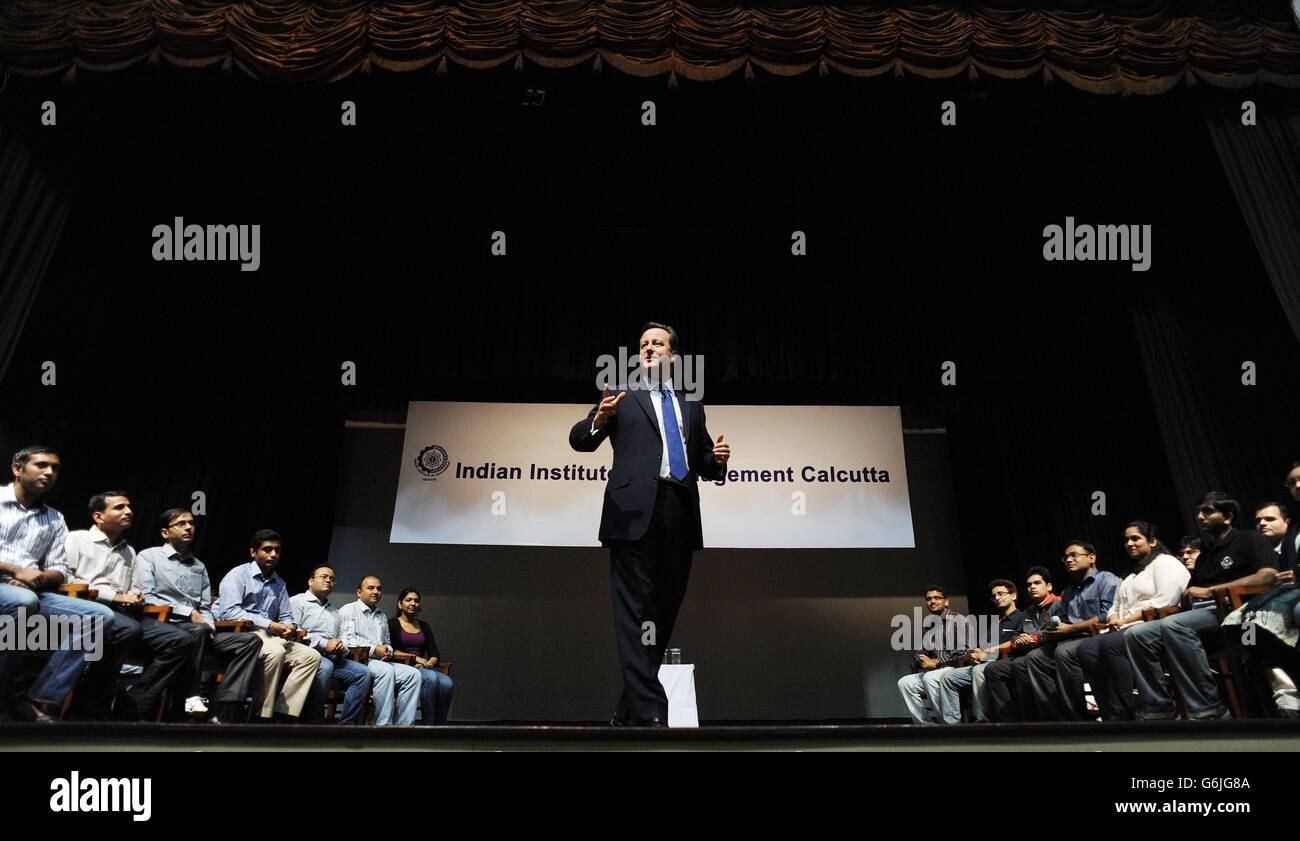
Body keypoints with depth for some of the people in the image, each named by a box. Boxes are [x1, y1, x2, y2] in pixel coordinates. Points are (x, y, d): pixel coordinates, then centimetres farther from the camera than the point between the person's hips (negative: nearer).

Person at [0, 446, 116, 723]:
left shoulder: (55, 520, 19)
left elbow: (59, 571, 13)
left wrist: (39, 578, -10)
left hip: (33, 593, 5)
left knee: (100, 616, -16)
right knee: (24, 601, -39)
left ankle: (39, 701, -20)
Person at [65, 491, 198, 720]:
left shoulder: (129, 552, 29)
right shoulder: (76, 539, 11)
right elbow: (62, 579, -5)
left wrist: (135, 598, 1)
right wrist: (113, 595, -10)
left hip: (122, 612, 6)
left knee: (182, 640, -16)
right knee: (128, 629, -39)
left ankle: (130, 709, -19)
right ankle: (89, 709, -25)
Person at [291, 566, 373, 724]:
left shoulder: (335, 611, 31)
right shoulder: (297, 602, 9)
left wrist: (342, 646, -3)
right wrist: (324, 644, -14)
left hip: (334, 658, 6)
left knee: (364, 673, -17)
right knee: (325, 667, -38)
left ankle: (346, 724, -17)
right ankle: (313, 722, -29)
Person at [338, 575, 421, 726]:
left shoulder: (382, 616, 27)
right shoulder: (348, 610, 6)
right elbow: (348, 640, -7)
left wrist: (387, 651, 4)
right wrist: (374, 649, -14)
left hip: (382, 662, 7)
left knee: (413, 673, -19)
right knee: (386, 670, -36)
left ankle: (403, 725, -22)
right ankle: (383, 724, -35)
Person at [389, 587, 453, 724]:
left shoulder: (424, 626, 20)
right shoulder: (392, 624, 6)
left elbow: (434, 654, 13)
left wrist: (430, 662, -9)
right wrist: (415, 658, -11)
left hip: (424, 668, 4)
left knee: (446, 682, -29)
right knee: (431, 678, -35)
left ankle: (439, 724, -23)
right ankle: (428, 723, -28)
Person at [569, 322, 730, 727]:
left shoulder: (691, 405, 22)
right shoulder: (622, 395, 11)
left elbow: (703, 463, 24)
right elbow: (579, 440, 2)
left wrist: (718, 459, 0)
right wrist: (601, 417, -19)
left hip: (680, 514, 4)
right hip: (636, 511, -4)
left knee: (665, 611, 6)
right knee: (637, 612, -9)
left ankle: (628, 711, 16)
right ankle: (649, 712, -10)